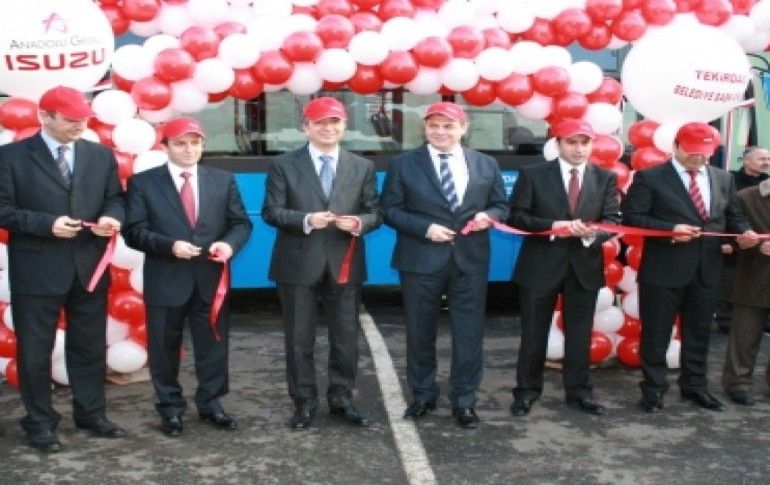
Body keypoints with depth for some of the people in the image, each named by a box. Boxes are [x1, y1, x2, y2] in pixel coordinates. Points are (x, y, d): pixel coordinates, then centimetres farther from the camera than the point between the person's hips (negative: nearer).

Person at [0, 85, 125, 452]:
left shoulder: (101, 156, 8)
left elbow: (115, 198, 11)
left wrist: (111, 218, -12)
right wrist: (47, 223, -20)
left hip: (89, 267, 4)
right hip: (36, 271, -3)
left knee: (90, 347, 13)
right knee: (35, 350, 6)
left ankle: (91, 414, 27)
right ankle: (40, 422, 20)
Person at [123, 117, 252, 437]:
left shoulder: (223, 180, 8)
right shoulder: (143, 182, -1)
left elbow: (241, 222, 6)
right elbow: (134, 231, -7)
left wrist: (230, 243, -15)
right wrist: (170, 245, -21)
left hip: (211, 279, 2)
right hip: (165, 281, -2)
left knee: (213, 345, 10)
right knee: (165, 348, 9)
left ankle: (210, 404, 26)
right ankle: (171, 408, 24)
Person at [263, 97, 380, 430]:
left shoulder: (362, 167, 9)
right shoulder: (283, 165, 1)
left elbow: (374, 212, 6)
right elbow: (271, 211, -4)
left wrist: (360, 223, -17)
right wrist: (306, 220, -20)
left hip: (345, 264, 2)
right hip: (298, 264, -2)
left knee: (346, 337, 8)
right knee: (299, 339, 5)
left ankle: (342, 399, 23)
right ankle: (304, 403, 17)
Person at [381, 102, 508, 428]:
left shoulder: (486, 165, 7)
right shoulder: (403, 164, 0)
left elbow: (501, 206, 12)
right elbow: (390, 210, -2)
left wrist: (487, 216, -11)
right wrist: (425, 228, -15)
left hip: (470, 261, 1)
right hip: (421, 261, -1)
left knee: (469, 333, 4)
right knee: (420, 333, 10)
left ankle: (464, 401, 17)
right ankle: (422, 395, 26)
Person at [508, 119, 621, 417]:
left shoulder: (606, 178, 4)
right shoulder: (533, 174, -3)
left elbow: (613, 220, -1)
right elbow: (516, 216, -7)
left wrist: (593, 233, -23)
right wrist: (554, 226, -20)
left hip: (585, 266, 2)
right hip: (541, 265, -2)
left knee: (580, 333, 10)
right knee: (533, 333, 7)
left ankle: (578, 390, 23)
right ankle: (527, 390, 20)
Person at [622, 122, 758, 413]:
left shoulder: (723, 179, 10)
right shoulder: (650, 178, -6)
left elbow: (733, 216, 15)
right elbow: (632, 217, -11)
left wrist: (743, 232, -7)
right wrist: (671, 230, -22)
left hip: (707, 271, 5)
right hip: (664, 269, -4)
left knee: (699, 332, 15)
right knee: (656, 333, 5)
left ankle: (694, 386, 30)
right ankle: (653, 389, 17)